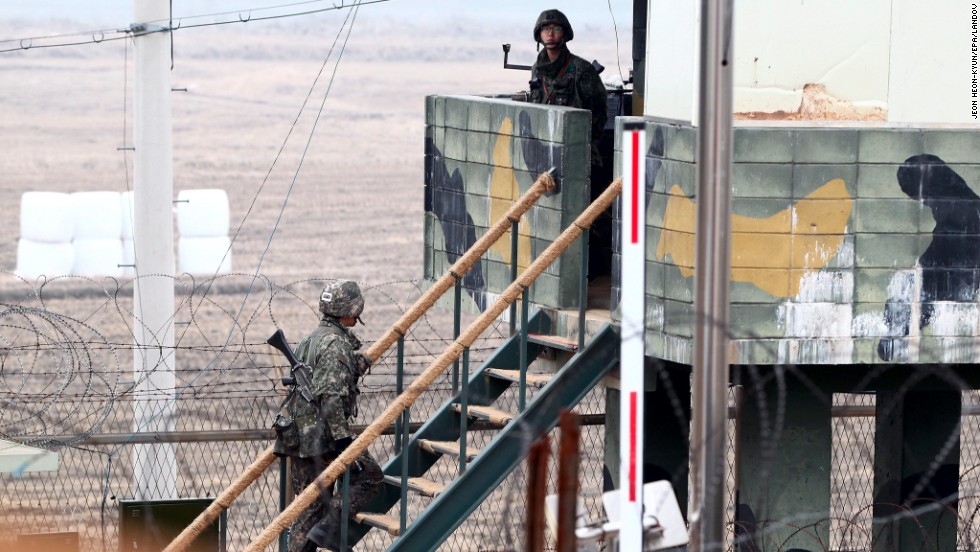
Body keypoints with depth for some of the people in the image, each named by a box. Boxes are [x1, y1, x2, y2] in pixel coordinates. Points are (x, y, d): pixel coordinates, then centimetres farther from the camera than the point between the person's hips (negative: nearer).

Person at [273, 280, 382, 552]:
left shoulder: (312, 339, 17)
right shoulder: (335, 343, -14)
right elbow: (331, 394, -21)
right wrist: (342, 436, -23)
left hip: (299, 434, 9)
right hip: (322, 434, -9)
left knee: (311, 502, 10)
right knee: (369, 475, 0)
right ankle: (329, 527, -9)